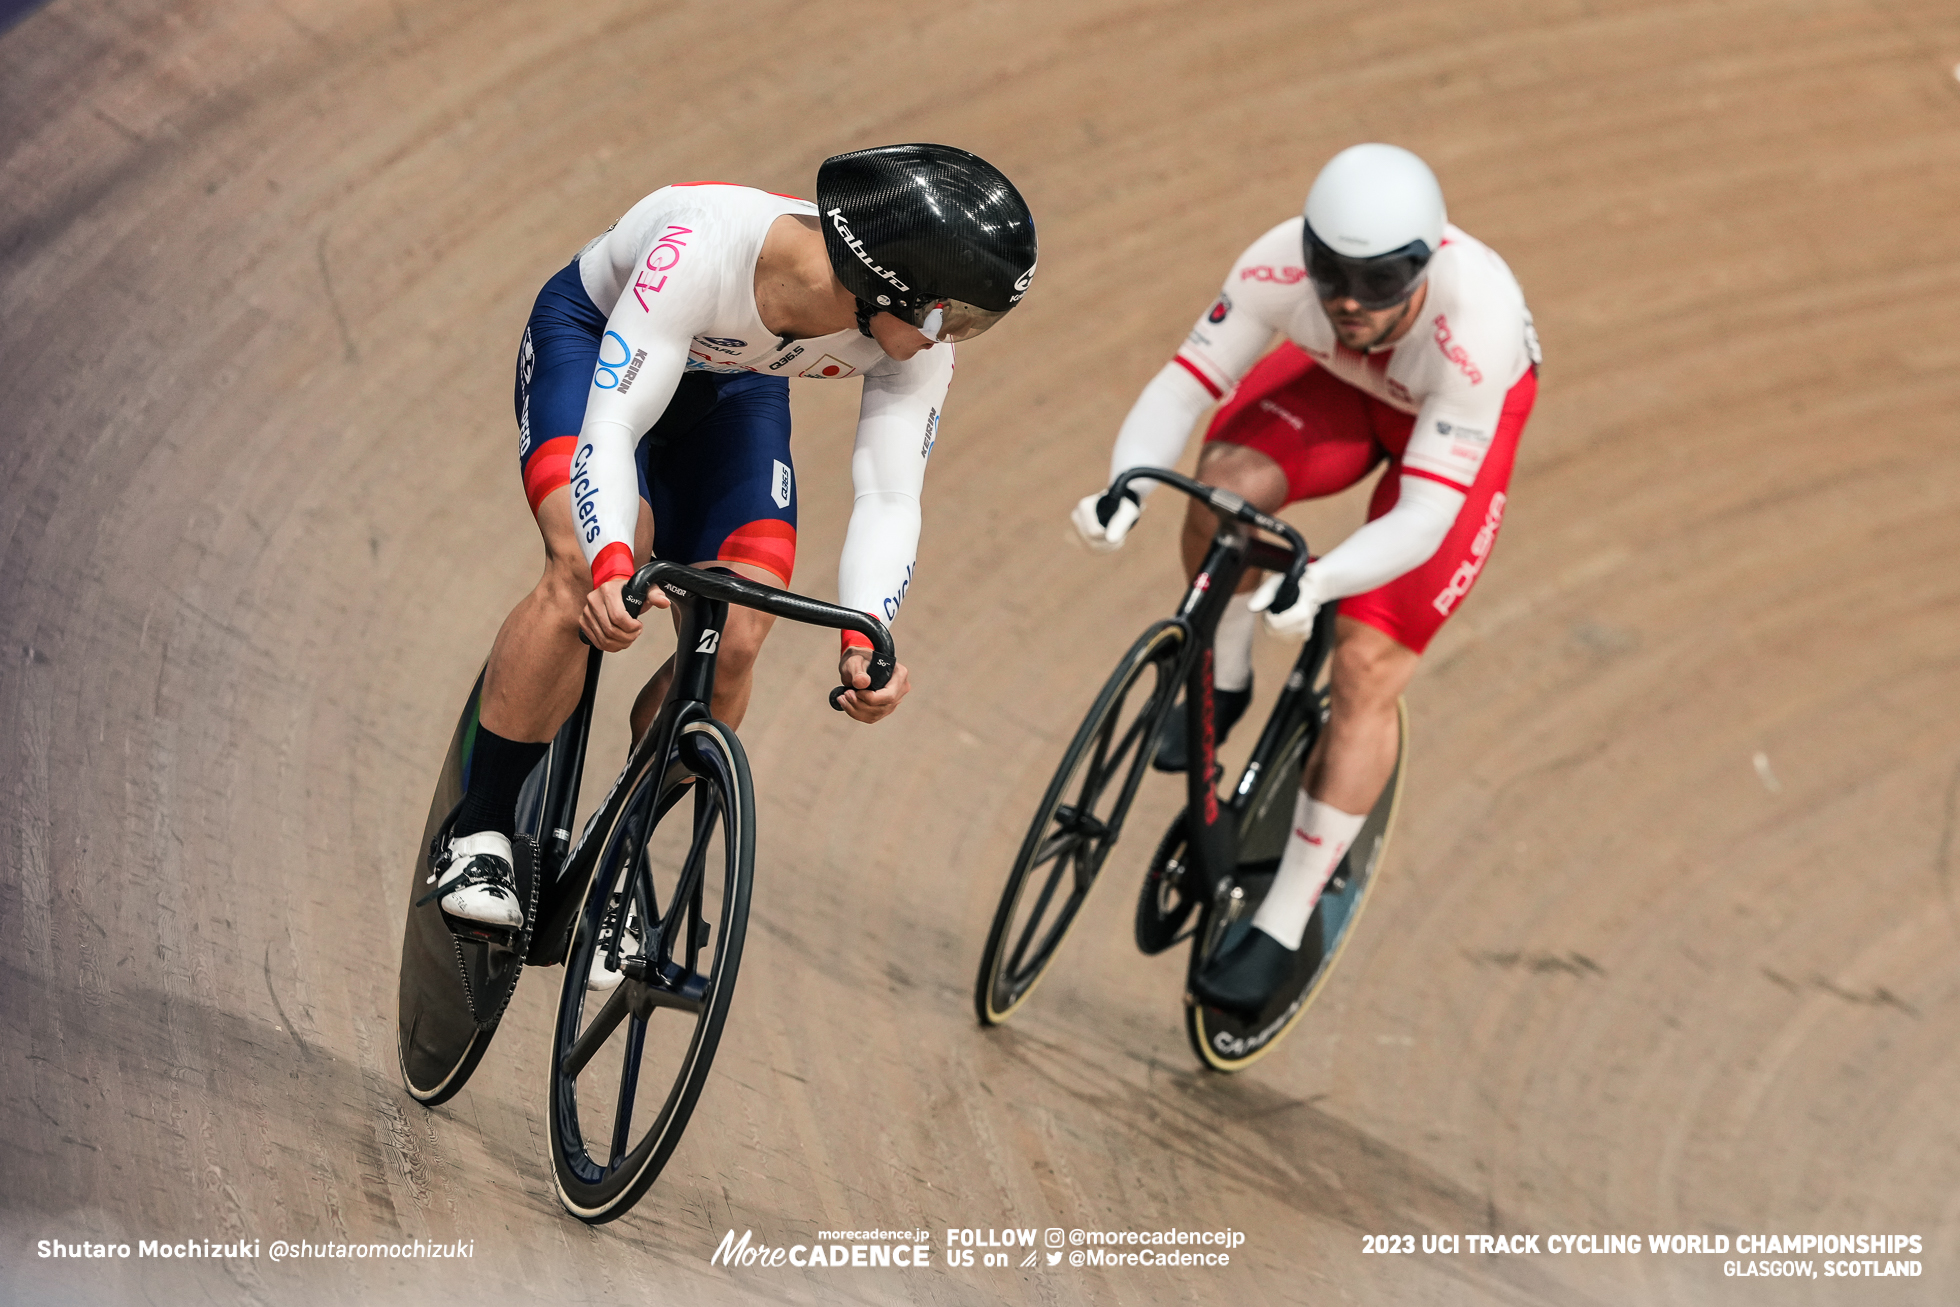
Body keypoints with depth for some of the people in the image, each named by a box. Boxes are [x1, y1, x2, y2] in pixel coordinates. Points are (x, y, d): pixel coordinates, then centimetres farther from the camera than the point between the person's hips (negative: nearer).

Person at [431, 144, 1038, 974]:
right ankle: (478, 837, -15)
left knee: (733, 643, -12)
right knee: (582, 573, -30)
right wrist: (612, 566, -60)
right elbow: (611, 427, -44)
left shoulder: (915, 344, -28)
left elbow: (888, 499, -29)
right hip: (595, 338, -4)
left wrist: (863, 639, -46)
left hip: (735, 385, 4)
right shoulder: (706, 247, -43)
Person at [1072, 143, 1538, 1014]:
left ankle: (1281, 929, -4)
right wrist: (1124, 489, -50)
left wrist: (1317, 582, -60)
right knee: (1226, 486, -30)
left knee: (1366, 670, -14)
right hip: (1341, 385, 3)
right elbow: (1182, 386, -30)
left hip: (1460, 420, -3)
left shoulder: (1476, 324, -43)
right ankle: (1223, 681, 0)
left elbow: (1423, 519, -43)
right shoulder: (1282, 266, -35)